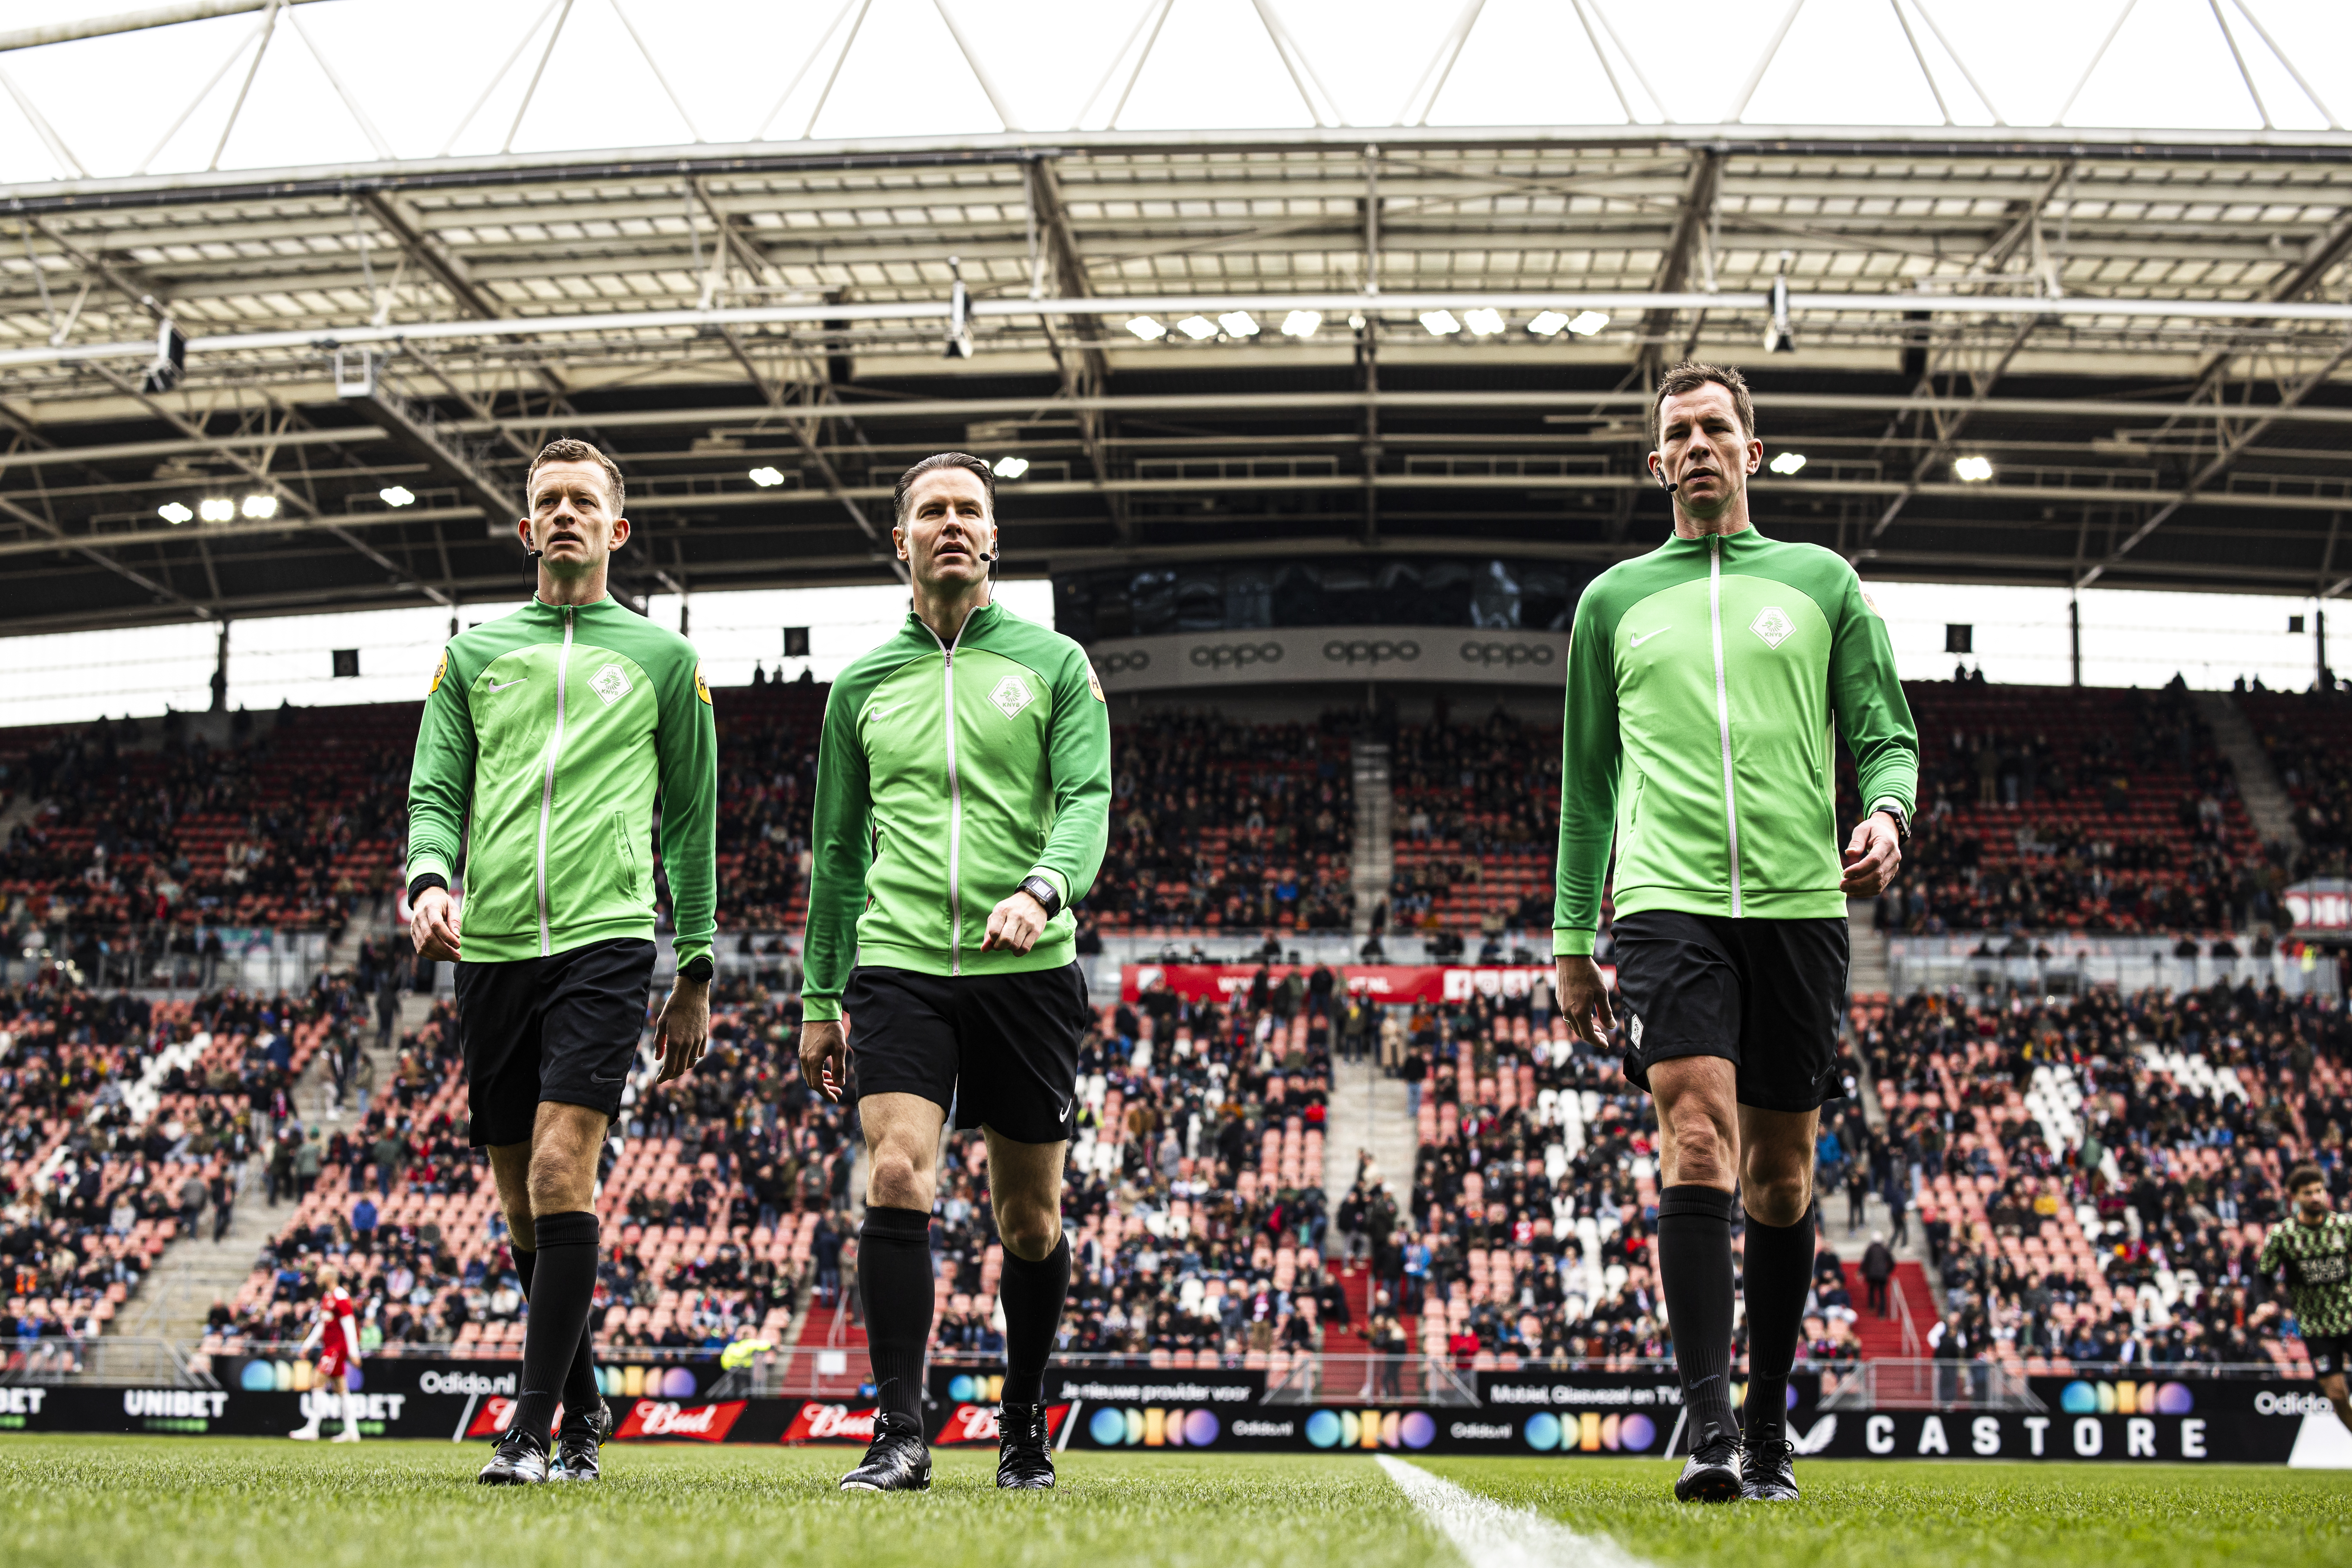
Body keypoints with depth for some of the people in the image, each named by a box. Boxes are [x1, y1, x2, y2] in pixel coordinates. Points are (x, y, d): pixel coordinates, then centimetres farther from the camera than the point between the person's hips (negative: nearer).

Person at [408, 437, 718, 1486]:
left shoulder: (661, 657, 11)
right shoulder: (473, 652, 16)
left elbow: (692, 821, 12)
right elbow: (434, 793, 11)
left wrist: (696, 975, 9)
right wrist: (428, 880, -12)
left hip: (605, 938, -3)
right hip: (491, 950, 3)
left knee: (560, 1171, -16)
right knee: (522, 1204, 7)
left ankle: (534, 1427, -10)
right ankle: (585, 1413, 23)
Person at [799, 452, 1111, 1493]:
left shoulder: (1054, 663, 7)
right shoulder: (862, 684, 14)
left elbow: (1087, 802, -5)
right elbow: (837, 851, 18)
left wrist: (1041, 890, -26)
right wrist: (819, 997, 15)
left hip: (1028, 970, -1)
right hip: (899, 966, 1)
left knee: (1029, 1217, 6)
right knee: (896, 1179, -17)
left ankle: (1023, 1428, 24)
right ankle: (899, 1435, -11)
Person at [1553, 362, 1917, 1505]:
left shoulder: (1821, 581, 15)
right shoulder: (1613, 600, 16)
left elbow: (1886, 731, 12)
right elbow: (1588, 782, 18)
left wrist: (1886, 810, -11)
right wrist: (1571, 941, 14)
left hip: (1800, 901, 1)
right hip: (1669, 899, -1)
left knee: (1781, 1173, 5)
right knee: (1697, 1133, -18)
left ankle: (1770, 1431, 18)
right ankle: (1707, 1430, -20)